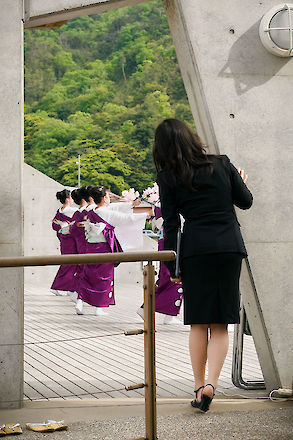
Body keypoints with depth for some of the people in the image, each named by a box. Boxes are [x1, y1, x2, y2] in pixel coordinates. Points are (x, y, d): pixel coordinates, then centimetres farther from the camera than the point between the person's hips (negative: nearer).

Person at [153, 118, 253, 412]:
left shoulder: (168, 178, -2)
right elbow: (245, 202, 11)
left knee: (198, 324, 9)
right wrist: (241, 182, 32)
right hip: (230, 247, 1)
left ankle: (199, 388, 12)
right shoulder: (221, 164, 3)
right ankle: (211, 383, -9)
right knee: (220, 324, 5)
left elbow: (171, 225, -1)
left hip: (195, 251, -1)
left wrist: (172, 267, 6)